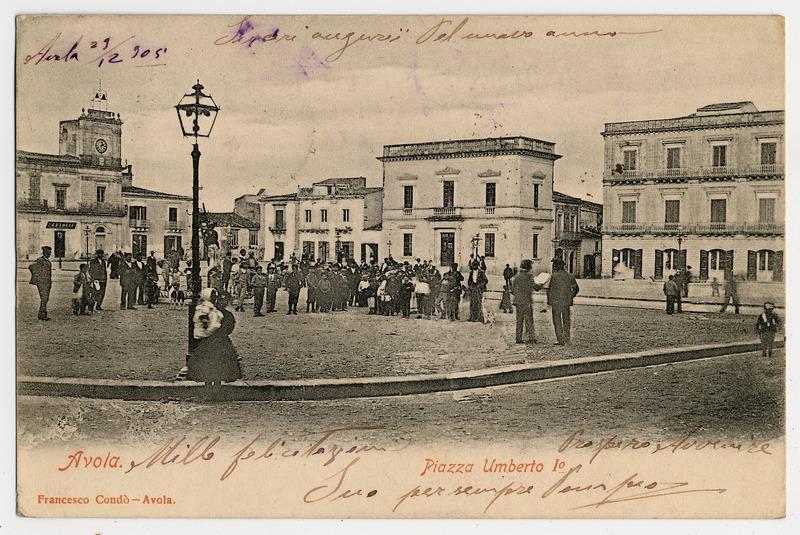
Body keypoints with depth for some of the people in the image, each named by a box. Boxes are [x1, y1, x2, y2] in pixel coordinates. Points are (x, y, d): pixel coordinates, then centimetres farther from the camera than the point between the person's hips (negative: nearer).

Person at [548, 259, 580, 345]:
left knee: (557, 320, 2)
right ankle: (567, 338, 18)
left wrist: (549, 301, 2)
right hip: (566, 302, 4)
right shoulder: (570, 276, 7)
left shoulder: (554, 276, -7)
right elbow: (576, 288, 11)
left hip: (556, 302, -4)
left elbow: (550, 289, -7)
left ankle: (561, 340, -2)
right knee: (566, 320, 15)